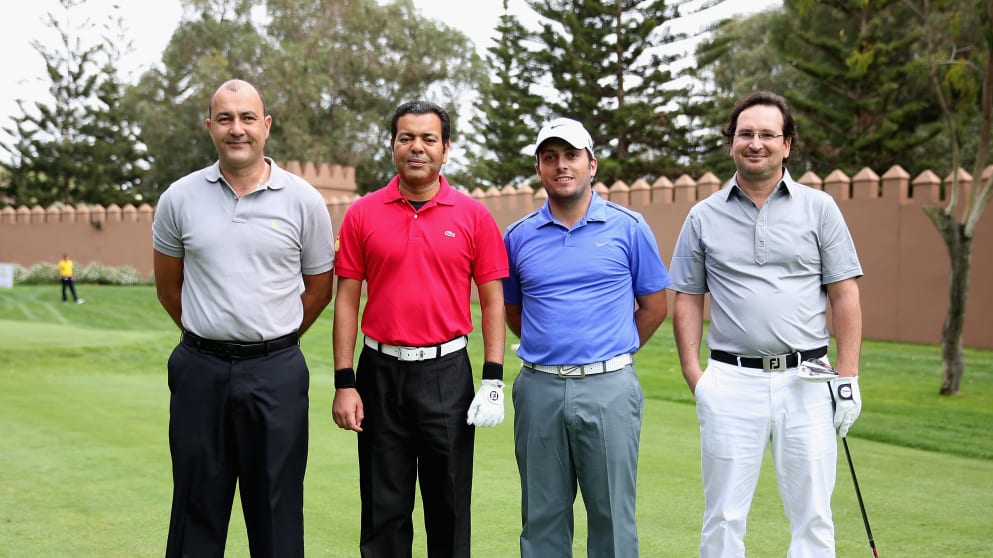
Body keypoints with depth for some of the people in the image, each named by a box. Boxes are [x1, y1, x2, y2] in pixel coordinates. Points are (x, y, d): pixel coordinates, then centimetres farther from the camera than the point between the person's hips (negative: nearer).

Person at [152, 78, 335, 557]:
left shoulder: (303, 200, -1)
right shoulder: (179, 198, 2)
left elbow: (318, 290, 8)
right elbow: (169, 287, 14)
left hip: (276, 373, -1)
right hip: (200, 370, 1)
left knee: (276, 509, 7)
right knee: (197, 507, 9)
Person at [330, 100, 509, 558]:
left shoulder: (473, 216, 1)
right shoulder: (362, 215, 2)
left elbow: (492, 301, 2)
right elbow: (346, 301, 3)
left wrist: (493, 380, -5)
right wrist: (344, 383, -3)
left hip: (447, 372, 0)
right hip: (381, 372, 1)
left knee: (449, 504, 7)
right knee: (384, 507, 8)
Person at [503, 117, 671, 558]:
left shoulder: (629, 228, 1)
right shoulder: (519, 236, 7)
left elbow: (654, 306, 7)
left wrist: (613, 353, 8)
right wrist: (549, 347, 11)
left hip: (607, 389, -2)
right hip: (539, 388, 2)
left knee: (613, 516, 3)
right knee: (542, 518, 10)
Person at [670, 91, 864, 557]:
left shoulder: (819, 208, 5)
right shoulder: (704, 217, 7)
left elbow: (844, 296, 4)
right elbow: (687, 300, 9)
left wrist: (848, 379, -3)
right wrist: (694, 376, -1)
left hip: (805, 380, 0)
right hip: (731, 382, 1)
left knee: (813, 518, 4)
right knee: (724, 518, 5)